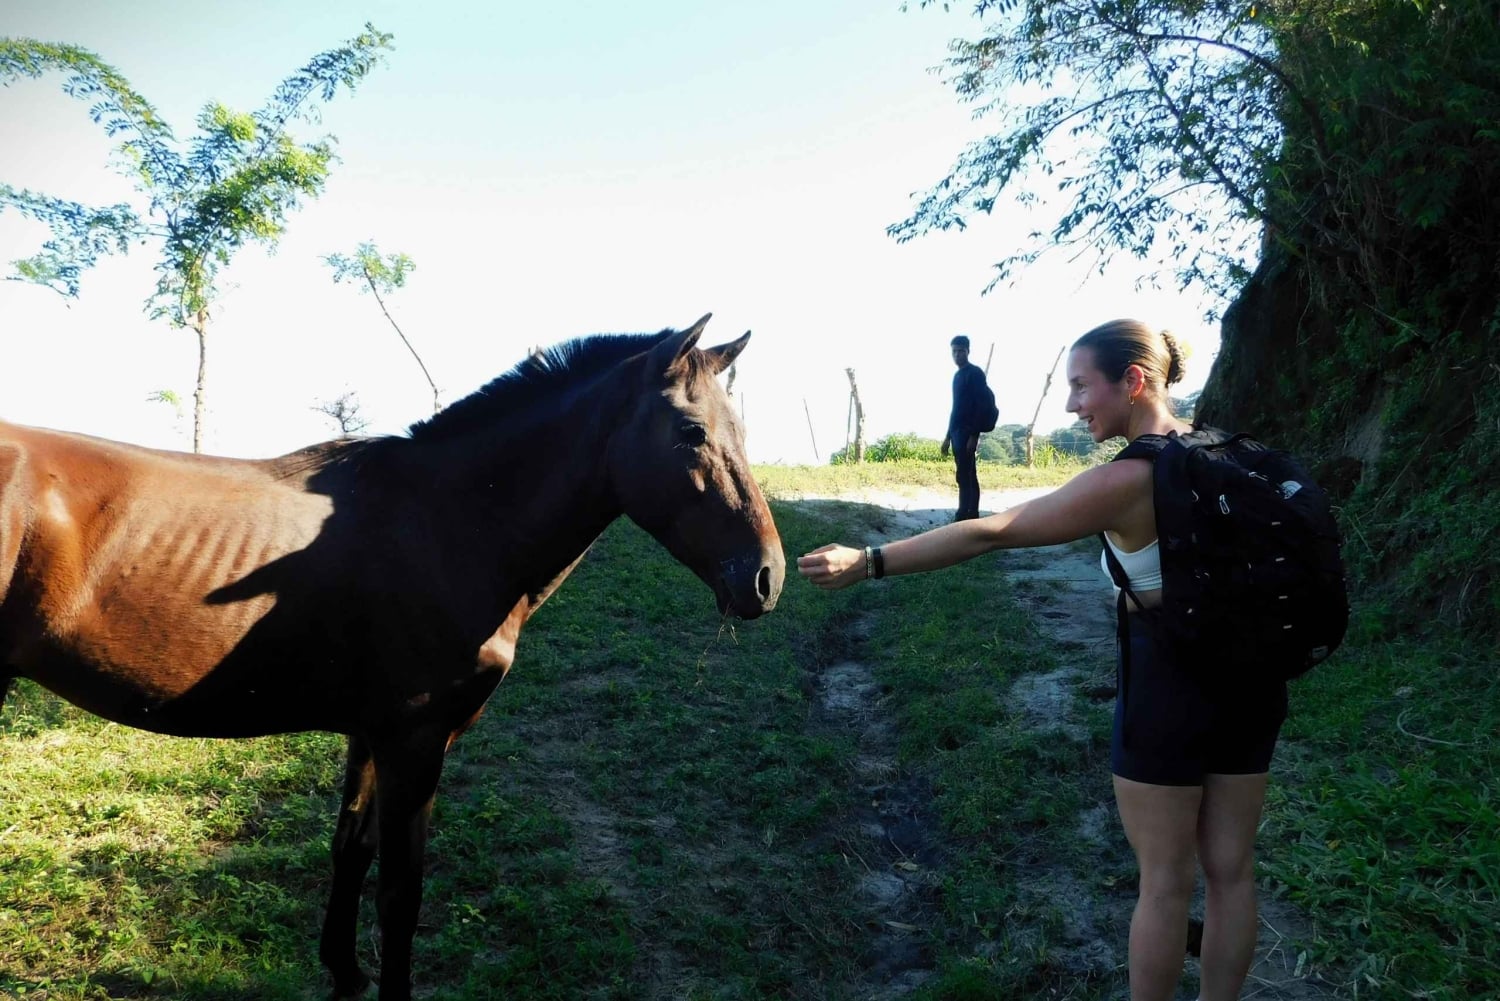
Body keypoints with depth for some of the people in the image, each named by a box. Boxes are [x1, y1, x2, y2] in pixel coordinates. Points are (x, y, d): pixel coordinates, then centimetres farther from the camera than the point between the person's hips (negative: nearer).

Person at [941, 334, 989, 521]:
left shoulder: (975, 373, -7)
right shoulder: (958, 375, 18)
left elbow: (980, 405, -14)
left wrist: (974, 435, -20)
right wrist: (948, 435, 19)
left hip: (967, 432, -9)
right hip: (957, 431, 9)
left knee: (964, 476, -13)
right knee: (967, 476, 8)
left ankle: (963, 518, -16)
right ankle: (971, 517, 9)